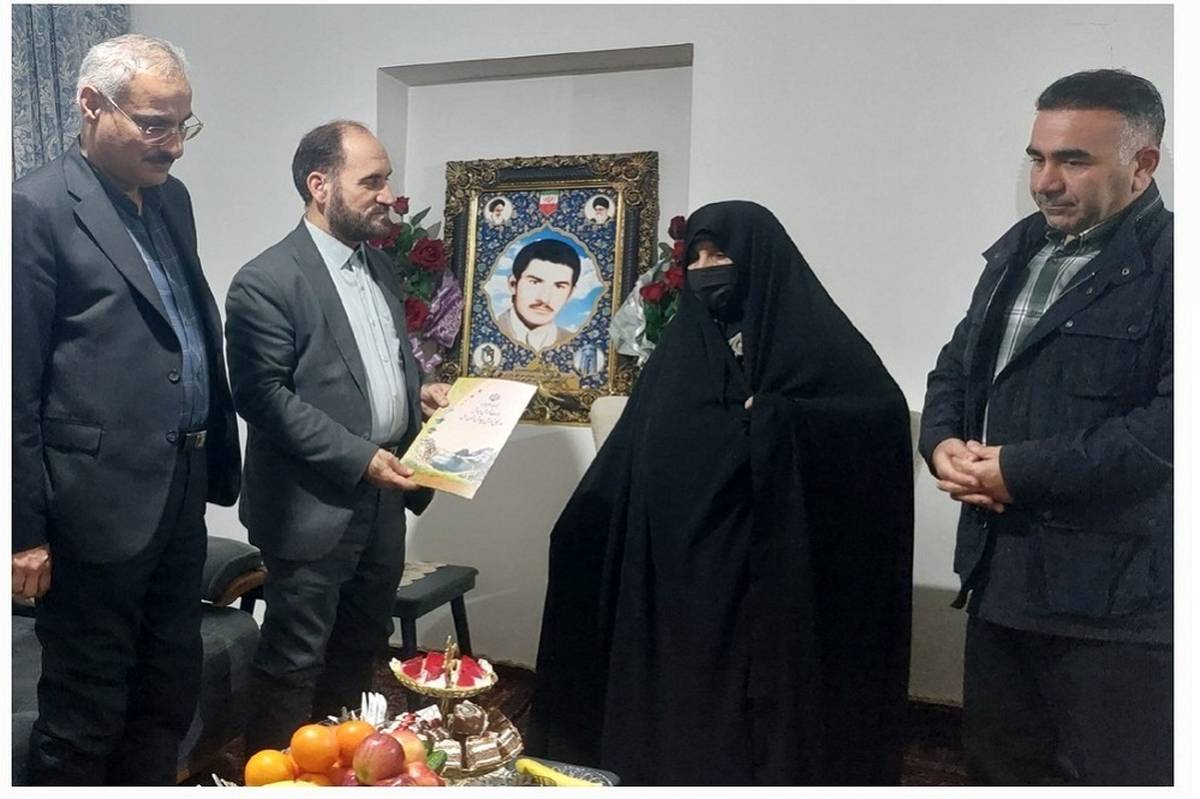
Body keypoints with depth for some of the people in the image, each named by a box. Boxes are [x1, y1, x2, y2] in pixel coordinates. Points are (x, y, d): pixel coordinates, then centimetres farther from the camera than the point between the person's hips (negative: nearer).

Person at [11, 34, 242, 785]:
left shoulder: (171, 198, 12)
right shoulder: (37, 207, -11)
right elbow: (15, 385, -12)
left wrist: (216, 461, 12)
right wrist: (25, 530, -12)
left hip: (181, 491, 7)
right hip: (99, 501, -7)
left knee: (170, 696, 19)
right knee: (84, 715, 9)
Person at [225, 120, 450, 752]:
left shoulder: (379, 266, 11)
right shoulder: (266, 282, -14)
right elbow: (263, 396, -18)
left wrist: (417, 391, 2)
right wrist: (360, 458, -21)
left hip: (384, 497, 8)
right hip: (315, 506, -8)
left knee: (361, 651, 21)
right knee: (294, 665, 7)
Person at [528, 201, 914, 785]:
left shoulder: (811, 334, -3)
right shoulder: (683, 340, 12)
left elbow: (884, 413, -14)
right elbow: (631, 452, 10)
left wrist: (780, 420, -21)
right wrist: (581, 529, 5)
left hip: (769, 573, -4)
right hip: (681, 568, 5)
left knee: (765, 702, 4)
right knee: (680, 705, 10)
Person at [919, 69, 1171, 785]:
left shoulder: (1169, 261, -13)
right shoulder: (1018, 251, 13)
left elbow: (1173, 418, -24)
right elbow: (958, 363, 18)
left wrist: (1022, 471, -20)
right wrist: (944, 442, -3)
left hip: (1116, 593, -7)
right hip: (1002, 572, 8)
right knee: (998, 766, 22)